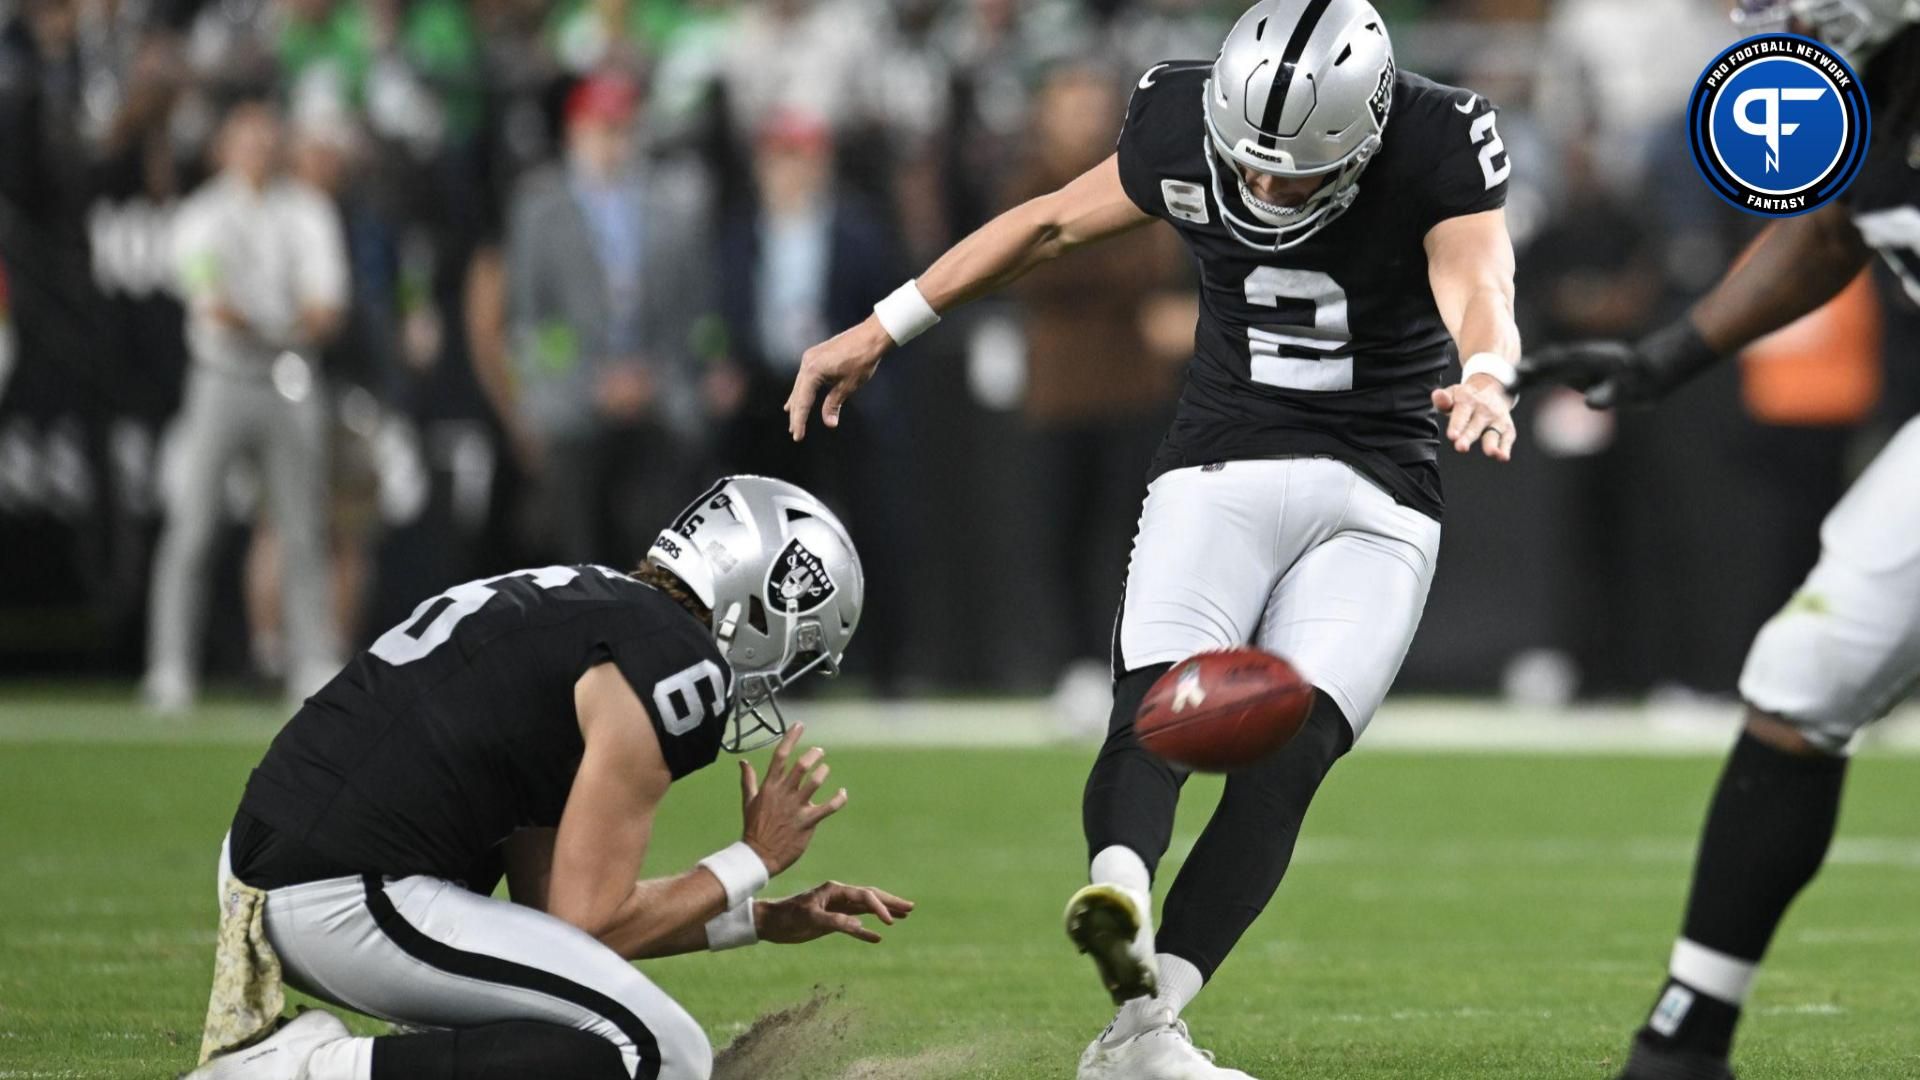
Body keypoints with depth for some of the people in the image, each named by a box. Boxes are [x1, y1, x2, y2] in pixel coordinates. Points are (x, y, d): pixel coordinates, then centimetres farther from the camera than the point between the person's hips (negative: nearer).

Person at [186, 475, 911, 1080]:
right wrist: (753, 862, 9)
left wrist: (765, 920, 26)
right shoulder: (678, 666, -7)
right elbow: (584, 927, -4)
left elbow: (550, 900, 23)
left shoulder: (571, 609, 22)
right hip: (349, 902, -10)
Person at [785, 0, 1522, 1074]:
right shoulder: (1185, 124, -5)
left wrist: (1486, 377, -54)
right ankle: (1119, 887, -52)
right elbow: (1052, 223, 10)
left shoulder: (1438, 148, -14)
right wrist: (879, 331, 15)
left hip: (1378, 503, -2)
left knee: (1287, 754, -19)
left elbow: (1477, 283, -30)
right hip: (1221, 469, 2)